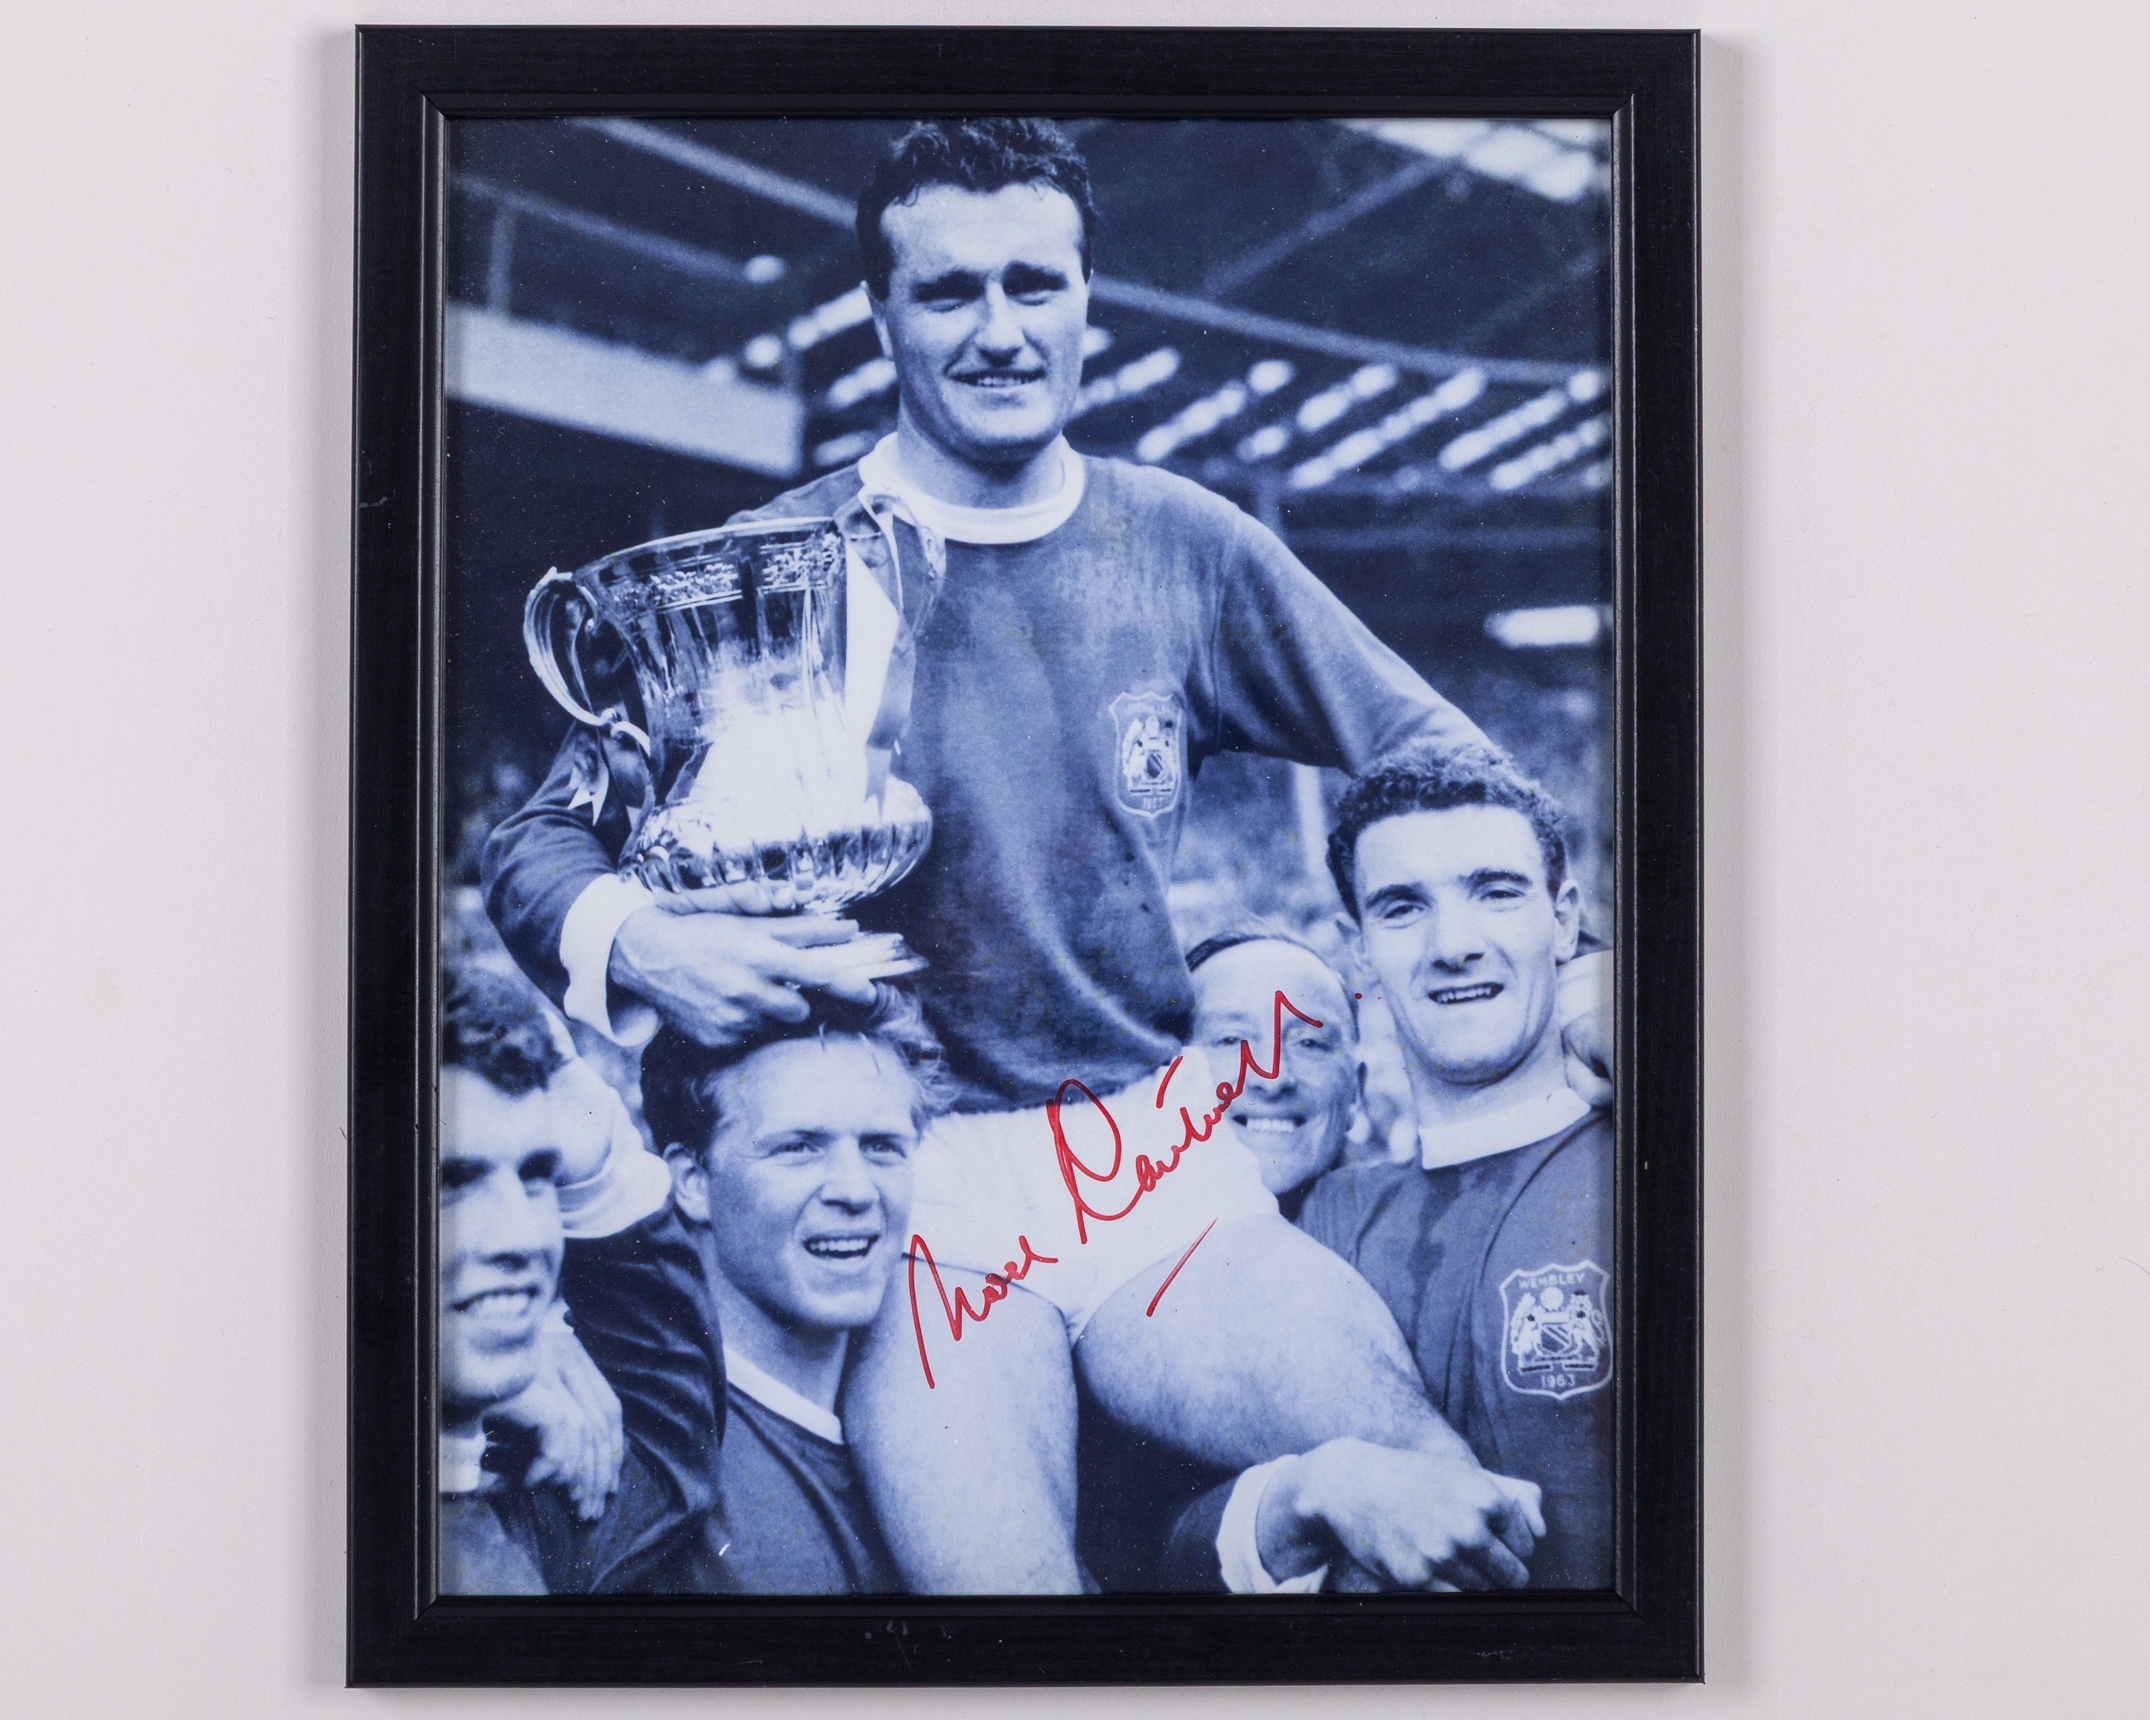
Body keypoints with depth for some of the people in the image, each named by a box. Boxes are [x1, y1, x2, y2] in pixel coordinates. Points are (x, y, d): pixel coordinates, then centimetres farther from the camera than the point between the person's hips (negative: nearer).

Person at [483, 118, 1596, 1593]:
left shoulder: (1181, 545, 9)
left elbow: (1435, 759, 16)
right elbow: (536, 846, 6)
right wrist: (641, 944, -16)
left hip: (1166, 1160, 2)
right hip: (911, 1181, -2)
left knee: (1449, 1512, -21)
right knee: (995, 1579, -26)